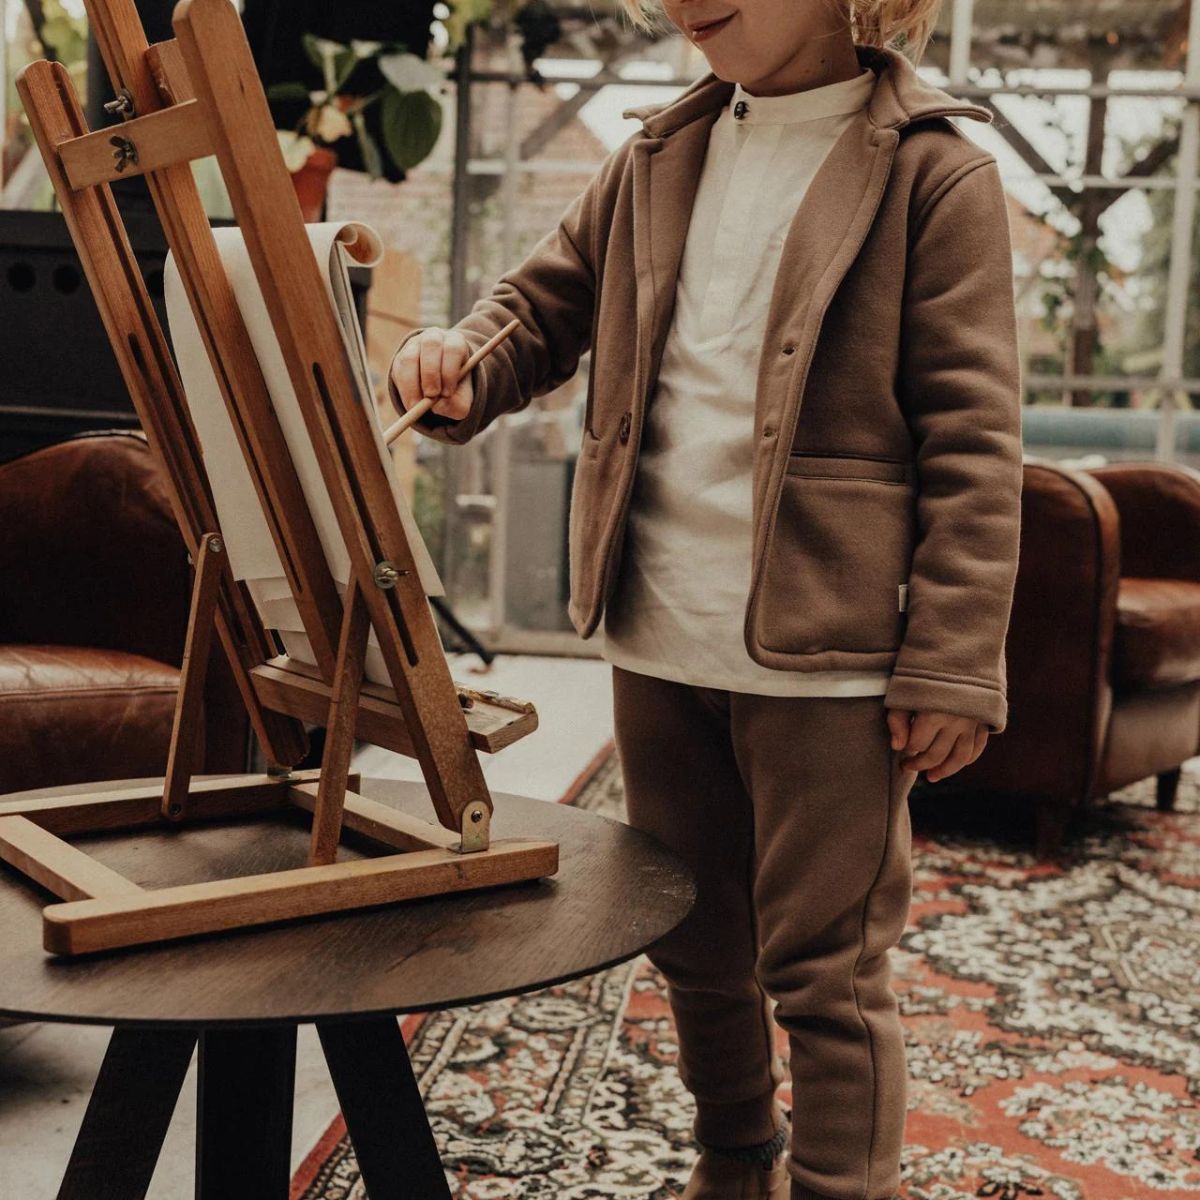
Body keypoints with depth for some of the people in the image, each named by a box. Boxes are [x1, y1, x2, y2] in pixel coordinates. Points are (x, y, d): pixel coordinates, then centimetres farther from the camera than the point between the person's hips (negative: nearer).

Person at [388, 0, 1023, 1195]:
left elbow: (970, 439, -10)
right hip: (657, 643, 6)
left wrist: (952, 662, -14)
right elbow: (542, 305, 15)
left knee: (822, 970, 4)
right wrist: (463, 364, -8)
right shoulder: (658, 158, 10)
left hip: (822, 651, -6)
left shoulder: (933, 172, -7)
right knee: (696, 949, 20)